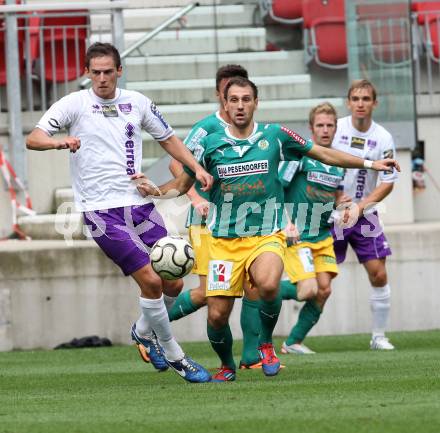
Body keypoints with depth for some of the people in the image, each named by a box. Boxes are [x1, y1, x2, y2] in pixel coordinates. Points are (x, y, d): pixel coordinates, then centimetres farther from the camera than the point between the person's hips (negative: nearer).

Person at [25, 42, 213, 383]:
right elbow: (33, 138, -10)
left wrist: (196, 167, 9)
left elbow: (167, 138, 23)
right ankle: (174, 356, 2)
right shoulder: (75, 104, -3)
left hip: (140, 204, 5)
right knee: (151, 280, -14)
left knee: (173, 284, 3)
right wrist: (61, 142, -32)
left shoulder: (137, 103, 9)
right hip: (102, 211, -5)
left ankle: (144, 331, 32)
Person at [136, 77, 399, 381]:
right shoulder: (210, 145, 2)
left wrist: (369, 163, 11)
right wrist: (157, 191, -6)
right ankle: (227, 366, 26)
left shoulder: (275, 136, 1)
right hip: (224, 241, 1)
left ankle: (266, 343, -3)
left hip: (266, 236, -1)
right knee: (217, 315, -6)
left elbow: (323, 154, 11)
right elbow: (183, 182, 14)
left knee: (268, 285, -33)